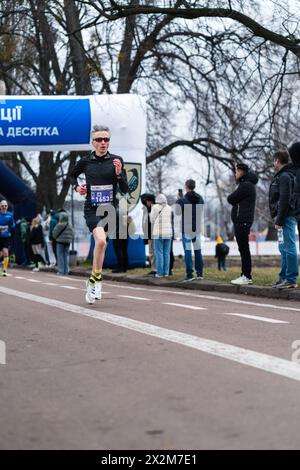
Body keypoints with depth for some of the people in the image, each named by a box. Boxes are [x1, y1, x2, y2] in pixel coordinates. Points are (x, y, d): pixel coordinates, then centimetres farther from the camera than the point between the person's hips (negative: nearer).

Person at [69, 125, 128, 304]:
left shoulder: (116, 161, -1)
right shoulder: (86, 161, 1)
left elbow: (125, 190, -2)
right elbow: (73, 175, 22)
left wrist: (119, 174, -18)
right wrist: (76, 186, 3)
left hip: (110, 208, 2)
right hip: (92, 209, -2)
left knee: (101, 245, 8)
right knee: (101, 241, -25)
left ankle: (93, 281, 27)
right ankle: (97, 279, -11)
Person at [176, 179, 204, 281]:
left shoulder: (182, 200, -12)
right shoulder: (200, 199, 3)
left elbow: (178, 212, 0)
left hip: (186, 228, -5)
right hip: (197, 228, 5)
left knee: (187, 251, -3)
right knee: (198, 251, 13)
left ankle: (190, 274, -8)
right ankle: (199, 273, 15)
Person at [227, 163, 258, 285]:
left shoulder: (246, 186, -12)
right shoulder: (246, 185, 21)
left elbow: (230, 199, -12)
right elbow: (232, 200, 20)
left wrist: (234, 201, 6)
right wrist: (236, 202, 1)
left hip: (242, 221, -10)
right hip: (241, 221, 10)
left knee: (244, 249, -10)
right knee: (243, 249, 11)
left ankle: (246, 276, -12)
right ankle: (245, 275, 13)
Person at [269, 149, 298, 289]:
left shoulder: (285, 176, -13)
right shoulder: (283, 175, 18)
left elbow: (285, 200, -20)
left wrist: (279, 220, -19)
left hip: (286, 217, -11)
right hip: (286, 218, 11)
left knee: (289, 248, -10)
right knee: (284, 248, 15)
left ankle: (291, 280, -10)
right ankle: (284, 277, 21)